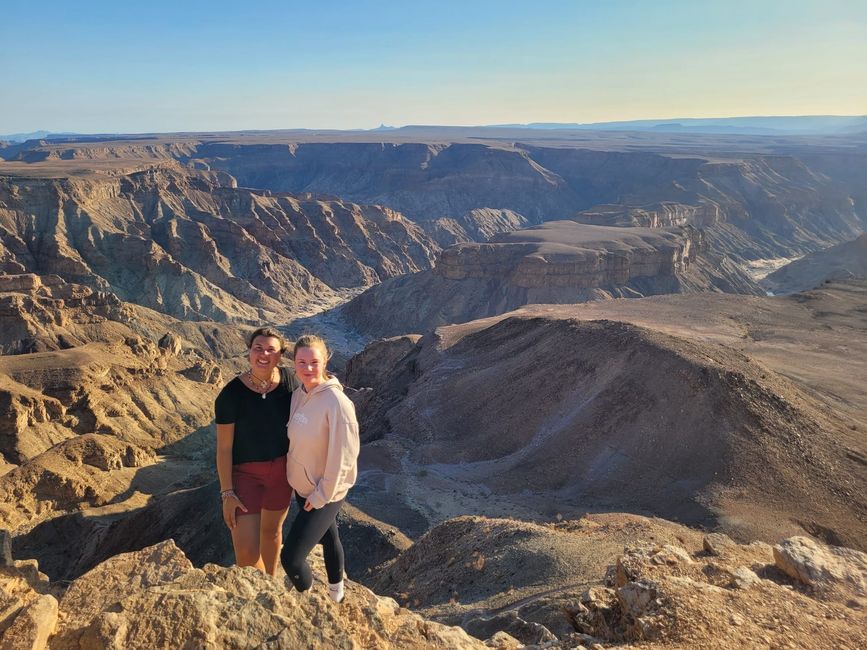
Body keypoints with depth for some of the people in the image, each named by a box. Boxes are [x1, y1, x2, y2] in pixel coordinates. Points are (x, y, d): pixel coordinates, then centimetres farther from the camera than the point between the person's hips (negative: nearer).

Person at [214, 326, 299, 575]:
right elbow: (224, 447, -13)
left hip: (281, 469, 3)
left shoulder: (289, 380, -11)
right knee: (246, 552, -5)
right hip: (244, 472, -3)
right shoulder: (231, 394, -20)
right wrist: (227, 493, -13)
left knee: (272, 530, 23)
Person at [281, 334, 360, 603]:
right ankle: (336, 592, 50)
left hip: (324, 493, -7)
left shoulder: (337, 403, -27)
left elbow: (342, 457, -23)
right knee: (328, 538, 27)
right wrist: (292, 478, 7)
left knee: (290, 557, -5)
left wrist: (321, 496, -16)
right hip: (302, 487, 7)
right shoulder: (297, 395, -4)